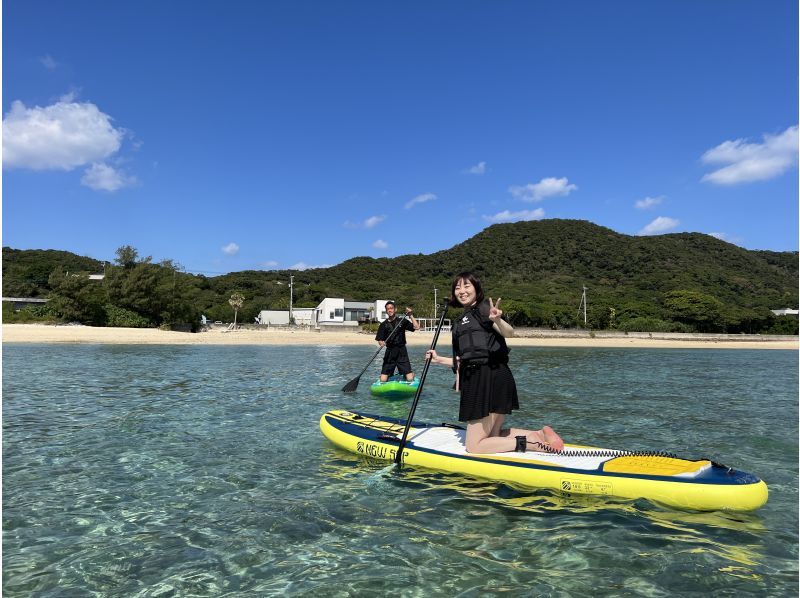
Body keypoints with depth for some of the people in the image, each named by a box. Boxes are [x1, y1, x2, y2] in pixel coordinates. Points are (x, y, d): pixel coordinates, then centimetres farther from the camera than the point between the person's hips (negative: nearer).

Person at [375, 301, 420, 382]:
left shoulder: (402, 321, 5)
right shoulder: (384, 325, 7)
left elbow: (416, 327, -5)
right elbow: (379, 339, 3)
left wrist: (411, 316, -11)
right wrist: (381, 342, -18)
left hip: (402, 352, -1)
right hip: (389, 353, 1)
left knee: (410, 379, -8)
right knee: (383, 380, -4)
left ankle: (411, 373, 29)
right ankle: (391, 375, 31)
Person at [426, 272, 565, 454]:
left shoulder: (482, 308, -4)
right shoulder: (461, 322, 21)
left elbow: (509, 333, -22)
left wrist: (497, 319, -42)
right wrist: (440, 360, 23)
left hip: (491, 378, -10)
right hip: (478, 380, 10)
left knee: (474, 446, -8)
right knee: (493, 436, 16)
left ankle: (530, 442, -5)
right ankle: (539, 435, 14)